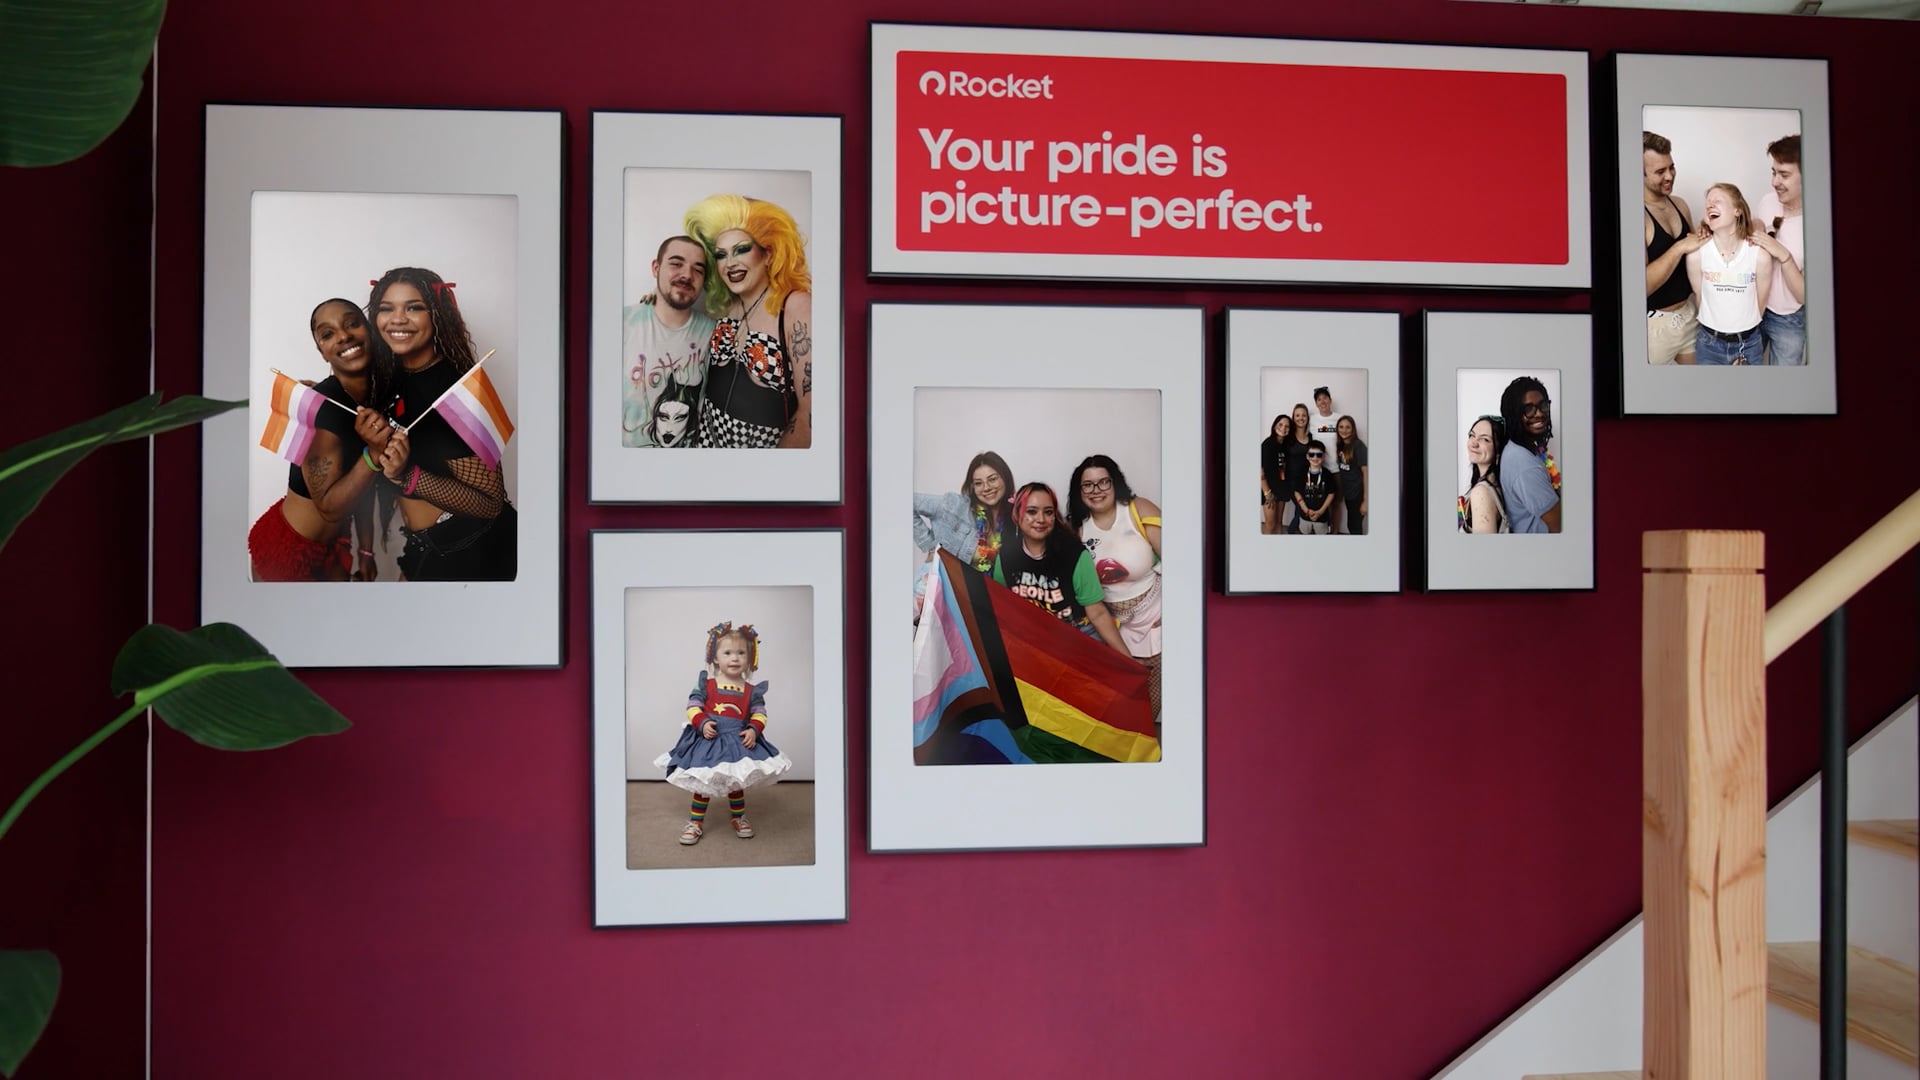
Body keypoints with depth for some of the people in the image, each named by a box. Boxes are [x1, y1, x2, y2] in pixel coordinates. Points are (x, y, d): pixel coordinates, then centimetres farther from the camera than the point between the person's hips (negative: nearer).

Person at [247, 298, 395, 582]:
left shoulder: (384, 393, -3)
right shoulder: (319, 407, -25)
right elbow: (330, 506, -25)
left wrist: (366, 550, 8)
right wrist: (374, 454, -36)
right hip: (286, 548, -7)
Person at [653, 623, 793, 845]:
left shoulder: (751, 691, -1)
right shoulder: (705, 684, -5)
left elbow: (759, 714, 1)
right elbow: (693, 706, -6)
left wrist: (754, 730, -17)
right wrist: (702, 723, -22)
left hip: (740, 743, 2)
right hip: (708, 742, -2)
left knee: (737, 783, 16)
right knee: (702, 783, 4)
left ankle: (739, 818, 34)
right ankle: (696, 822, 16)